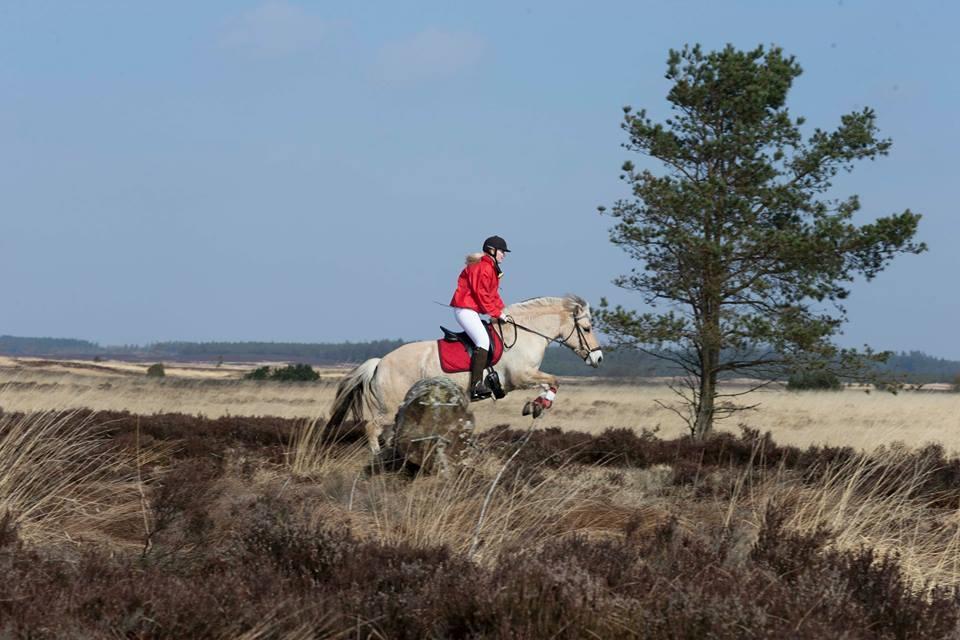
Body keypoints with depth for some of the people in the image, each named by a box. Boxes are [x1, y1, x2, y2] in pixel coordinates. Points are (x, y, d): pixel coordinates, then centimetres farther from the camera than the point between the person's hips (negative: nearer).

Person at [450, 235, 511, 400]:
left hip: (472, 310, 11)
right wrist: (496, 313, -13)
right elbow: (482, 295, -19)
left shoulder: (491, 267, 18)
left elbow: (493, 293, 21)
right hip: (465, 309, -11)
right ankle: (476, 384, -30)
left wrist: (501, 309, 6)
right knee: (483, 341, -22)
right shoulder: (483, 268, -16)